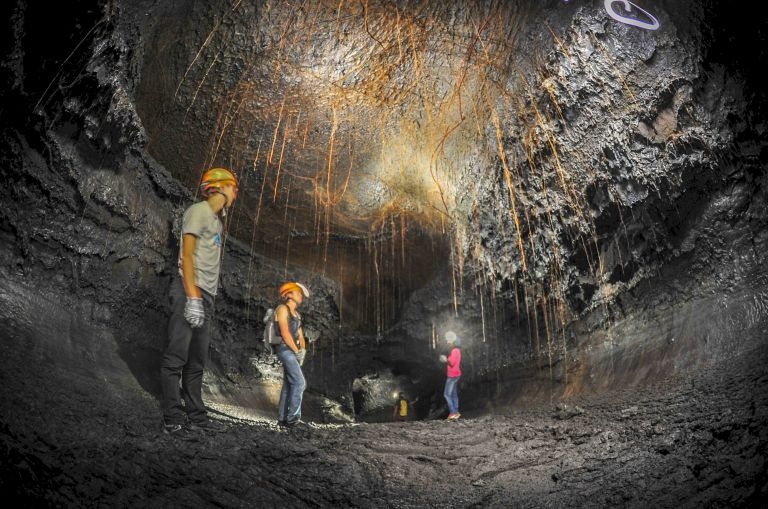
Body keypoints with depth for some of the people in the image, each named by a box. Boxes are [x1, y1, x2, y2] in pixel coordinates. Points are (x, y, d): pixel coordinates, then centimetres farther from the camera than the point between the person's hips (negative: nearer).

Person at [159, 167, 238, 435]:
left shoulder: (217, 221, 23)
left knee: (197, 360, 9)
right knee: (177, 356, -8)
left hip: (206, 295, 9)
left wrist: (207, 298, 13)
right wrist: (192, 297, -19)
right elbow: (187, 255, -11)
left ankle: (195, 415, 14)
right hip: (190, 292, -9)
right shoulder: (198, 211, -2)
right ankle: (173, 418, -6)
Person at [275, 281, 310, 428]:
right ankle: (292, 417, -11)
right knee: (299, 382, -14)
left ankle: (282, 418, 13)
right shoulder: (282, 309, -5)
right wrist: (297, 351, -11)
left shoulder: (297, 314, 20)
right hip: (285, 349, -8)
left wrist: (302, 351, -1)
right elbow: (285, 332, -14)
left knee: (288, 384, 8)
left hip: (292, 351, 9)